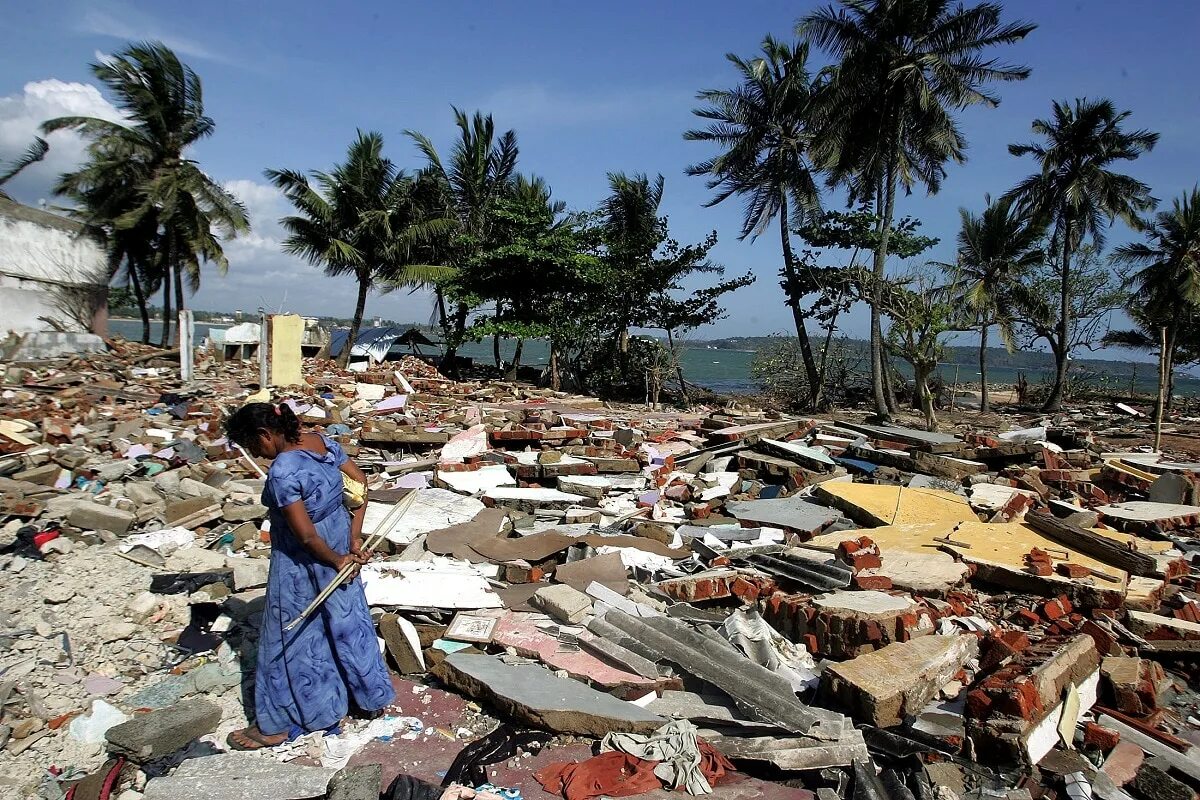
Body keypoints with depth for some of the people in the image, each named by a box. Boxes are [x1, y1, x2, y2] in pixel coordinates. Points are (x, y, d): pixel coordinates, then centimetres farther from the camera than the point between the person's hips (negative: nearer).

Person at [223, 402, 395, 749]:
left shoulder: (282, 471, -28)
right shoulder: (322, 441, -5)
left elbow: (306, 535, -25)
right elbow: (361, 483, 0)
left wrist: (337, 561, -9)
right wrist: (354, 539, -1)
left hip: (305, 562, -8)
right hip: (338, 543, 8)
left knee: (291, 640, 11)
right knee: (347, 621, 22)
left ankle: (276, 725, 30)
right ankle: (371, 694, 39)